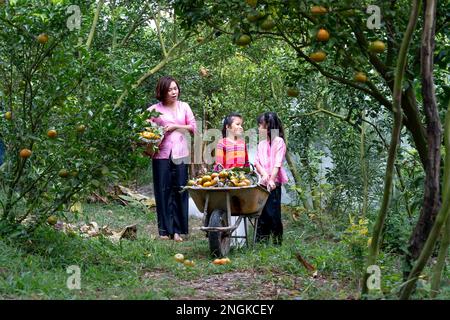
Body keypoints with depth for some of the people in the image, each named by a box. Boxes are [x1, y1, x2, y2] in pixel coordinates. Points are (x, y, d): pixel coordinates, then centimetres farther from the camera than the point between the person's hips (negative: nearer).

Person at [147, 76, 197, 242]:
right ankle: (165, 230, 6)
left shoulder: (184, 106, 11)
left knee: (180, 190, 1)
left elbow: (193, 127, 7)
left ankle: (177, 229, 6)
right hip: (161, 153, -2)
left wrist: (175, 126, -4)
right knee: (163, 190, 0)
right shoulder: (154, 109, 2)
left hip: (180, 153, 2)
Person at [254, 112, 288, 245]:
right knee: (262, 214, 8)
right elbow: (257, 162, 9)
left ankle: (277, 243, 1)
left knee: (273, 213, -6)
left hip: (274, 184, -7)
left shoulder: (278, 141, -4)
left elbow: (278, 163, -13)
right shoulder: (261, 144, 17)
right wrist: (264, 173, -11)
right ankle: (261, 243, 13)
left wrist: (271, 179, -23)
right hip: (263, 183, 7)